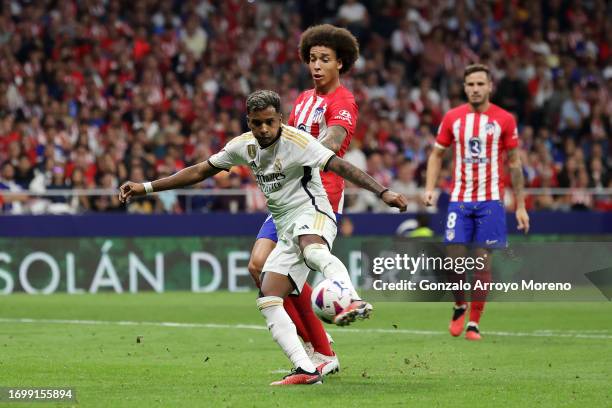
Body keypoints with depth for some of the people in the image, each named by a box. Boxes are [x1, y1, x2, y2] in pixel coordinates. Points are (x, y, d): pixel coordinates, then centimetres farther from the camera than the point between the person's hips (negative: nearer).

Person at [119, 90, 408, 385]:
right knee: (268, 301, -8)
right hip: (286, 230, 7)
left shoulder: (296, 141, -13)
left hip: (311, 212, -7)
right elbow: (200, 171, 17)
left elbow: (339, 166, -21)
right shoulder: (244, 145, 8)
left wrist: (382, 192, -33)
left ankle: (353, 302, -66)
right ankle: (306, 370, -16)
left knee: (311, 249, -42)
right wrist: (146, 188, 15)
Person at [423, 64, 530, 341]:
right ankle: (459, 306, 20)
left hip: (490, 200, -1)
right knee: (454, 257, -7)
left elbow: (514, 163, 6)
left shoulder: (504, 120, 1)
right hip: (459, 199, 1)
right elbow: (437, 154, 13)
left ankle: (473, 323, 6)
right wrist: (430, 188, -2)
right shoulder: (452, 118, 5)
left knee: (483, 262, -3)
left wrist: (520, 206, 3)